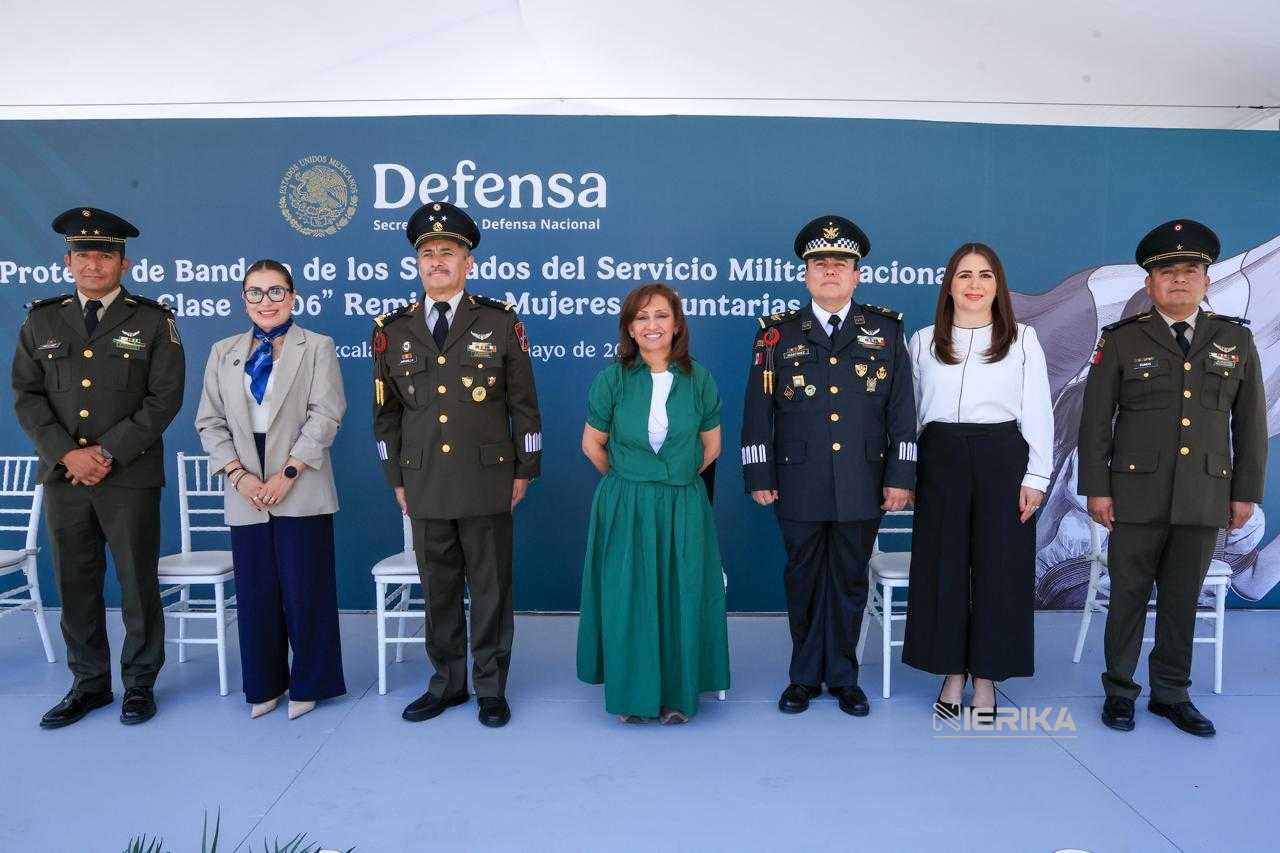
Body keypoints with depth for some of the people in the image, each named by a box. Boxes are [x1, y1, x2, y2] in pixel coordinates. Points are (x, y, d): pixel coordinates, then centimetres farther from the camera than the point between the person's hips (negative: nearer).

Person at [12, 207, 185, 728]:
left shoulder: (152, 321, 1)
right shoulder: (41, 321, 10)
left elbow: (164, 398, -6)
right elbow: (26, 396, 6)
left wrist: (108, 452, -13)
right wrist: (67, 453, -9)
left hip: (131, 476, -3)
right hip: (62, 473, 3)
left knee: (137, 583, 3)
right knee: (75, 584, 10)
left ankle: (140, 684, 18)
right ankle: (89, 683, 25)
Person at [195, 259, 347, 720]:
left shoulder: (317, 347, 2)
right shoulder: (223, 352, 13)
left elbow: (325, 416, -7)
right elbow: (210, 422, 8)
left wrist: (287, 474, -14)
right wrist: (238, 475, -6)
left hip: (301, 490, -3)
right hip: (246, 492, 4)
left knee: (304, 591, 2)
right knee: (255, 592, 9)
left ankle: (307, 684, 18)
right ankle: (265, 685, 24)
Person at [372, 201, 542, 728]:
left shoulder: (500, 323, 0)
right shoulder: (393, 330, 6)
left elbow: (524, 404, 2)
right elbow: (386, 413, 12)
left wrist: (525, 470, 1)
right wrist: (397, 478, 10)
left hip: (487, 482, -2)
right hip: (425, 486, 3)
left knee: (490, 588, 7)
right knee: (438, 590, 11)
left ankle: (492, 687, 21)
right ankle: (448, 682, 28)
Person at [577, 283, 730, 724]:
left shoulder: (698, 379, 0)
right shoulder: (612, 378, -3)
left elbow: (711, 445, 10)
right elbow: (592, 444, 5)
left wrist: (677, 479, 11)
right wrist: (629, 480, 11)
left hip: (684, 509, 1)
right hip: (624, 509, -1)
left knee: (681, 599, 4)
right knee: (628, 600, 3)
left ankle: (677, 695, 21)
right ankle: (633, 694, 20)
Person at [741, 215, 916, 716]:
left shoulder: (886, 330, 5)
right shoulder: (778, 333, 3)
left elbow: (902, 410, 4)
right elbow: (757, 411, 2)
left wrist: (901, 476, -1)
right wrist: (759, 476, -3)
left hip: (861, 484, 1)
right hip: (799, 486, 0)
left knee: (849, 580, 10)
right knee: (803, 580, 10)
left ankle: (843, 677, 26)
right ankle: (806, 676, 25)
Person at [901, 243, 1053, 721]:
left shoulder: (1023, 339, 5)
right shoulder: (923, 341, 9)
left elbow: (1037, 412, 2)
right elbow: (910, 412, 9)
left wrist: (1036, 476, -4)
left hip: (1003, 459, -1)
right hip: (941, 460, 1)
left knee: (999, 566, 3)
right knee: (941, 566, 4)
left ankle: (986, 677, 17)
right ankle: (953, 673, 19)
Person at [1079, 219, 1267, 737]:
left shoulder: (1236, 340, 7)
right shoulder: (1122, 340, 0)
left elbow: (1250, 423, 9)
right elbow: (1095, 420, -1)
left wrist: (1246, 491, 5)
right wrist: (1096, 488, -6)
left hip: (1205, 497, 2)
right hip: (1138, 495, -2)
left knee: (1182, 599, 11)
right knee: (1128, 596, 7)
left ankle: (1171, 693, 25)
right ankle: (1119, 690, 21)